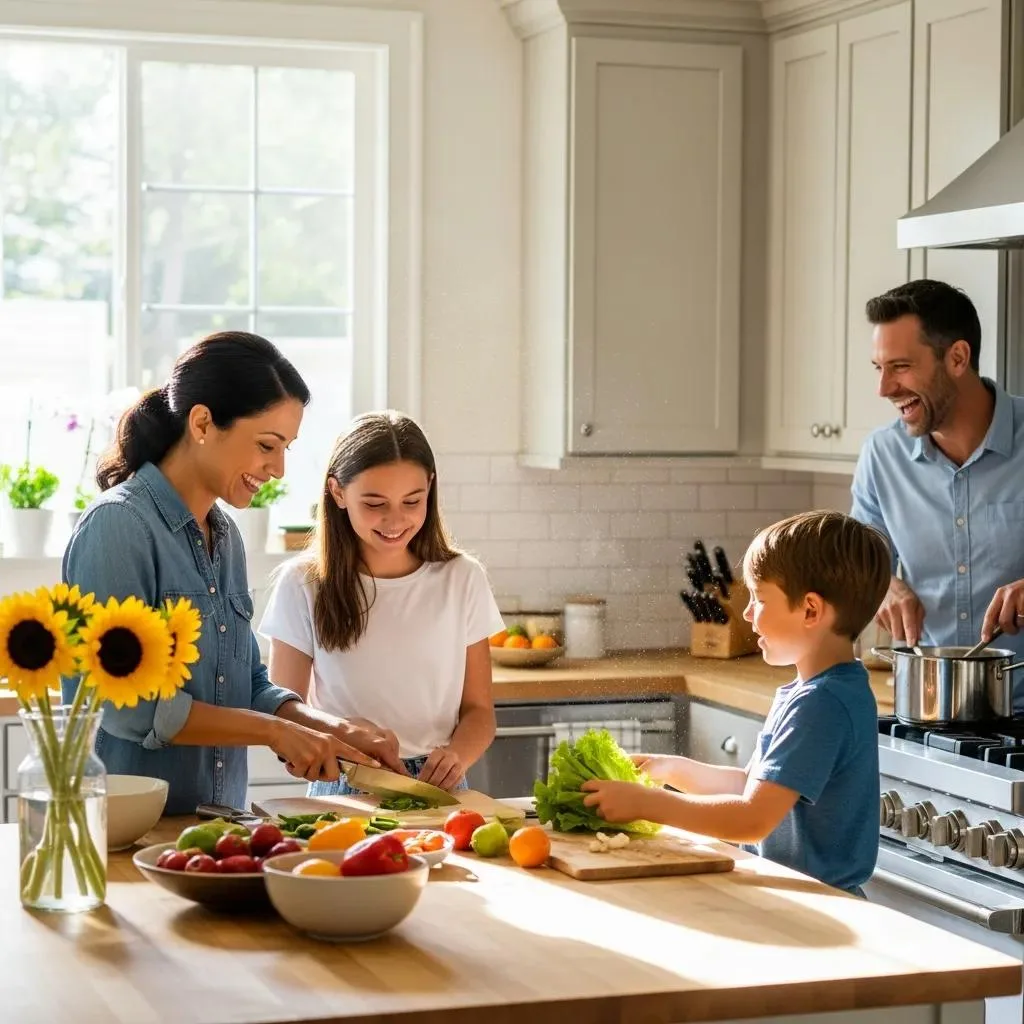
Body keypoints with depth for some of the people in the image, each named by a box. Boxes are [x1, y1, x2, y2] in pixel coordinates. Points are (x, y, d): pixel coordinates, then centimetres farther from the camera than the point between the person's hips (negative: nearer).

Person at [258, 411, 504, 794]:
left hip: (436, 790, 2)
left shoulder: (462, 580, 7)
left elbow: (478, 709, 10)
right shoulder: (303, 584, 1)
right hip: (344, 791, -1)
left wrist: (457, 755, -12)